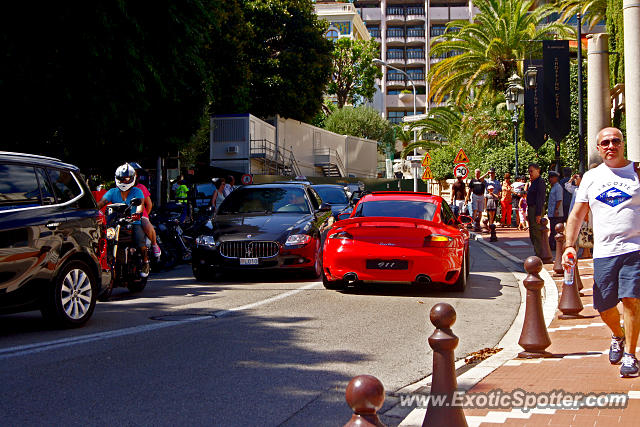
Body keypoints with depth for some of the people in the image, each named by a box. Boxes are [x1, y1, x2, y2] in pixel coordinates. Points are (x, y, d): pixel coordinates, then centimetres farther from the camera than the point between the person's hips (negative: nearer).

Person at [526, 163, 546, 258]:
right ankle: (538, 254, 22)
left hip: (537, 209, -10)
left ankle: (539, 256, -7)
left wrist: (538, 214, -24)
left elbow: (541, 198, -20)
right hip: (531, 208, 10)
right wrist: (528, 213, 20)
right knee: (532, 234, 15)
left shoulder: (540, 182, -14)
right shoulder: (533, 182, 17)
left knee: (536, 233, -9)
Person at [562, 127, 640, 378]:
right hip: (603, 252, 3)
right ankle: (618, 337, 38)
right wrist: (569, 245, 2)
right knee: (604, 306, 8)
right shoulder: (591, 177, 12)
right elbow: (577, 215, 13)